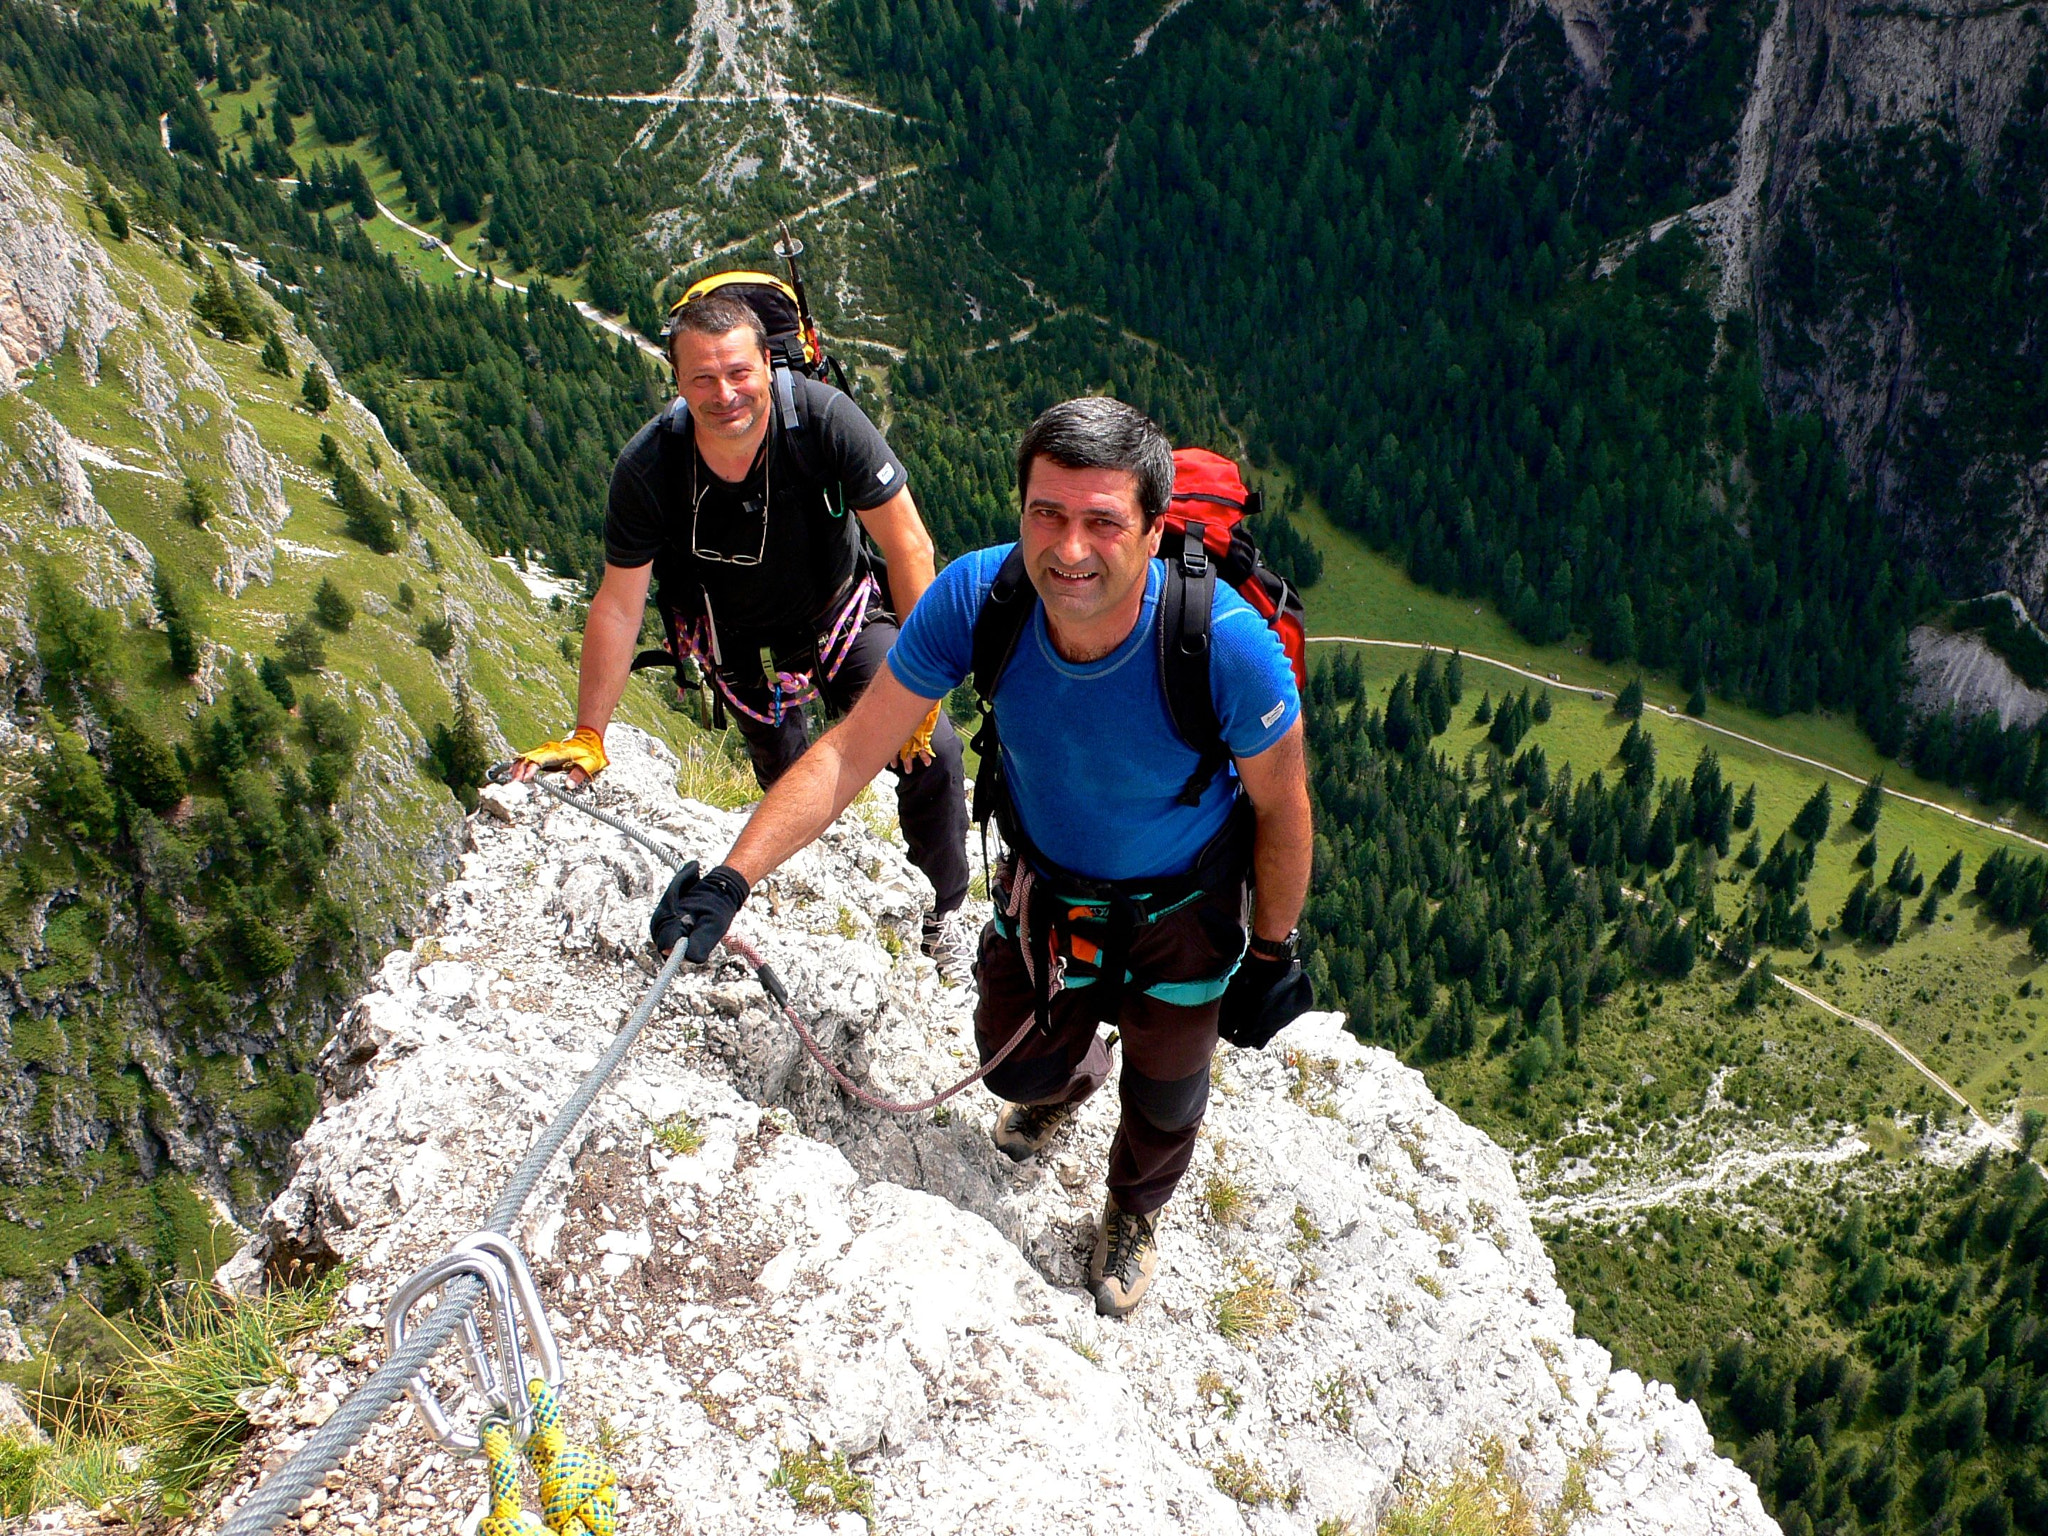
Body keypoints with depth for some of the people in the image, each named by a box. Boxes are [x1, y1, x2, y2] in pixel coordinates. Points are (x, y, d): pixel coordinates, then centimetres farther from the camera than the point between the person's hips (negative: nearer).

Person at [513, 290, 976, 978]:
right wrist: (588, 736, -12)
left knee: (931, 748, -15)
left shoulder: (823, 418, -30)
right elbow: (618, 606, -15)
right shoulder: (646, 469, -26)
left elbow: (906, 543, -22)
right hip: (742, 646, 1)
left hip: (839, 615, -1)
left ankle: (948, 910, 9)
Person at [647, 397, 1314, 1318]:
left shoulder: (1226, 645, -38)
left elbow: (1281, 805, -19)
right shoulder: (977, 598, -31)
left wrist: (1272, 957, -8)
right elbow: (849, 753, -22)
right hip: (1043, 886, 2)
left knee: (1164, 1096, 22)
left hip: (1180, 908, -2)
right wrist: (730, 879, -30)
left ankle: (1134, 1214, 60)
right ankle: (1071, 1074, 65)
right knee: (1015, 1063, 23)